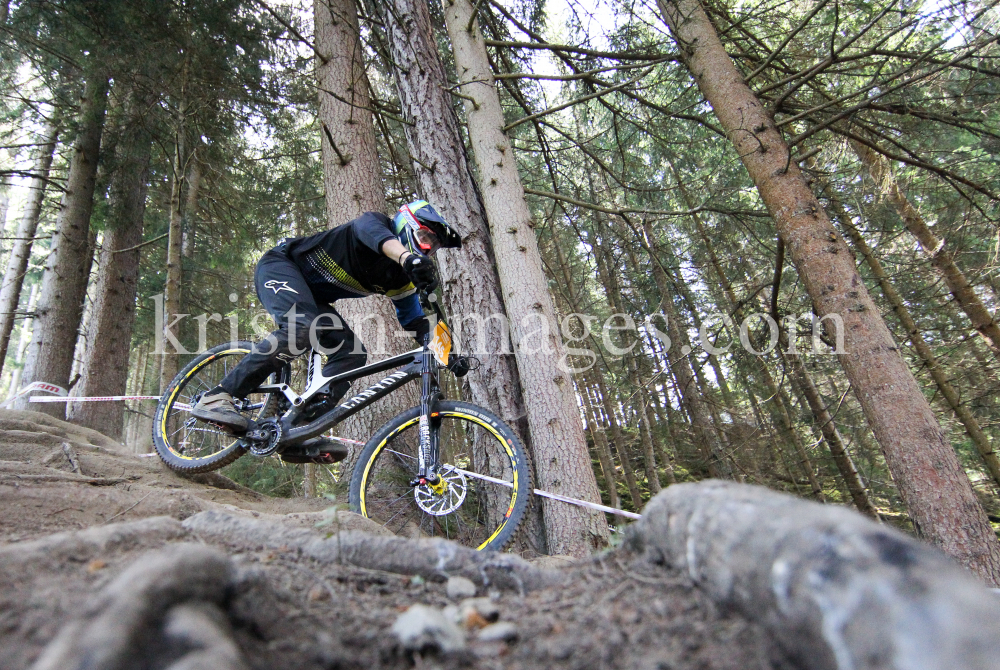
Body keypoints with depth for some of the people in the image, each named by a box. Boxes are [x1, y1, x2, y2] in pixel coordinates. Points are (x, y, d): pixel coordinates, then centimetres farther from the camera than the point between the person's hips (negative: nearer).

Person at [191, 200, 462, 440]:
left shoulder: (400, 278, 2)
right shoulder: (375, 221, -15)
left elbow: (415, 321, 1)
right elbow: (374, 233, -41)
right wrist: (408, 257, -63)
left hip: (312, 297, 8)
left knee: (352, 353, -10)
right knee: (303, 327, -35)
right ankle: (216, 398, -29)